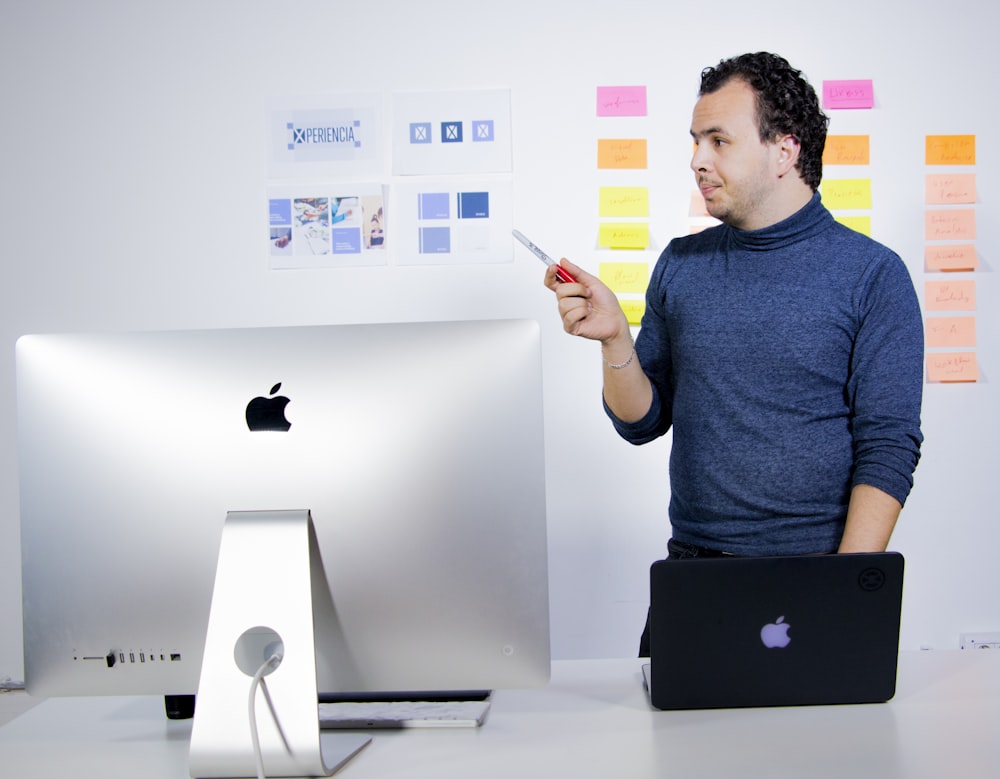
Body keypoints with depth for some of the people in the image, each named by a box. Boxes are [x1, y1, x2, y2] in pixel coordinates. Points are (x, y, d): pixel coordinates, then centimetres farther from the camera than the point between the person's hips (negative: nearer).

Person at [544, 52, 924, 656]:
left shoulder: (872, 274, -5)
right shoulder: (681, 265, 8)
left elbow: (888, 449, -9)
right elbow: (643, 423, 9)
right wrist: (616, 339, -9)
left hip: (814, 575, -3)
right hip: (690, 565, 4)